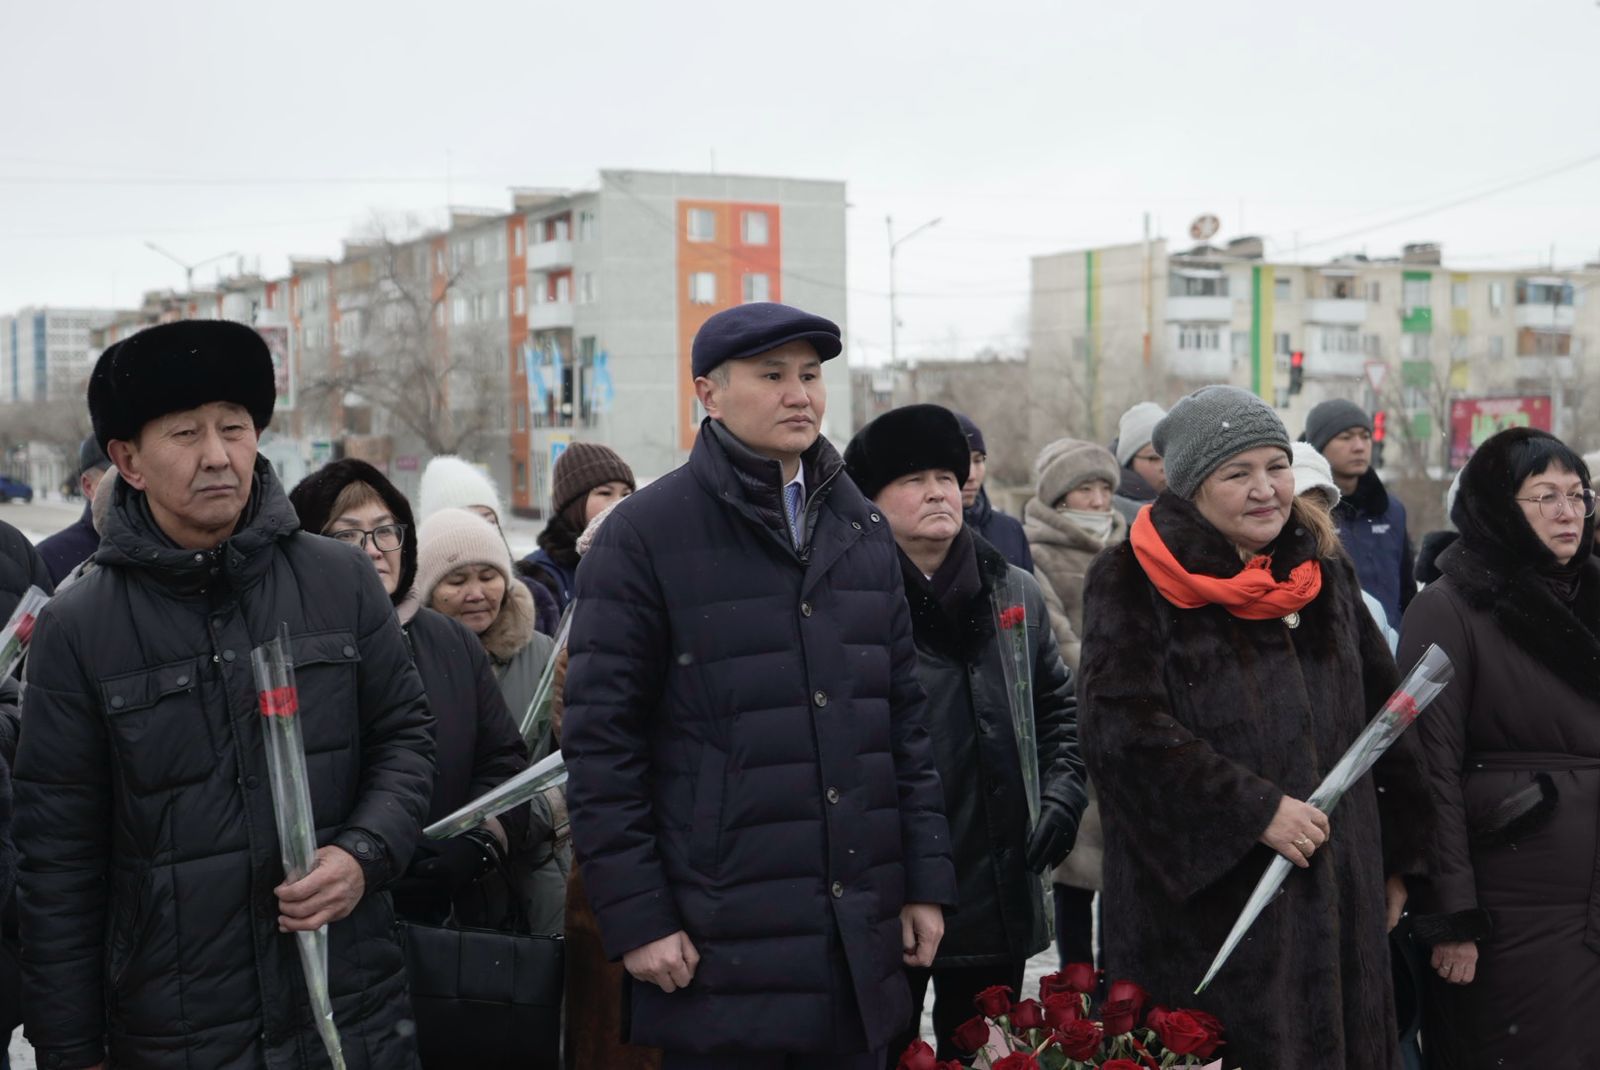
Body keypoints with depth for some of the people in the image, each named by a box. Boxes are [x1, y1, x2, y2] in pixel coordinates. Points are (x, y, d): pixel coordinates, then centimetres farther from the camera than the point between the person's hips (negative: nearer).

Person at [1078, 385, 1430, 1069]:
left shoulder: (1325, 572, 11)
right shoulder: (1134, 584, -6)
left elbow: (1384, 720, 16)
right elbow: (1122, 728, -18)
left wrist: (1394, 859, 15)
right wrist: (1256, 811, -19)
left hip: (1338, 900, 5)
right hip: (1201, 895, -5)